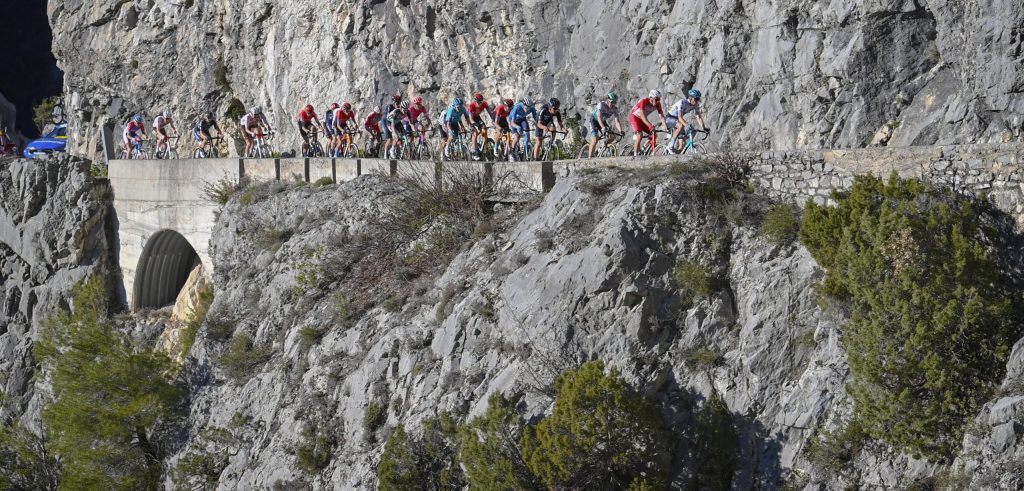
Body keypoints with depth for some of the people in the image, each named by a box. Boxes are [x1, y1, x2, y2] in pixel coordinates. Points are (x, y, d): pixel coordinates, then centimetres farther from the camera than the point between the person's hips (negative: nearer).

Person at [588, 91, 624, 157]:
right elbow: (599, 117, -41)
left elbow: (617, 121, -23)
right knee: (595, 139, -20)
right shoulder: (601, 105, -30)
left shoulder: (615, 109, -17)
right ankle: (590, 156, -14)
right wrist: (603, 128, -57)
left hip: (603, 121, 5)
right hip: (594, 120, -5)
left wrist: (620, 131, -41)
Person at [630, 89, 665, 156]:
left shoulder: (657, 104, -15)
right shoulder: (644, 101, -32)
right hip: (634, 116, -6)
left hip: (643, 119, 6)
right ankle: (635, 154, -19)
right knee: (640, 135, -26)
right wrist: (650, 126, -52)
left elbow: (662, 116, -14)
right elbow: (642, 116, -40)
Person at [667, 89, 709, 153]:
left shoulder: (696, 105, -9)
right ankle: (671, 146, -26)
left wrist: (703, 128, -22)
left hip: (677, 119, 7)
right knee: (681, 126, -36)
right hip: (670, 118, -7)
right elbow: (680, 117, -39)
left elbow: (699, 117, -8)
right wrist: (686, 125, -55)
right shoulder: (682, 102, -30)